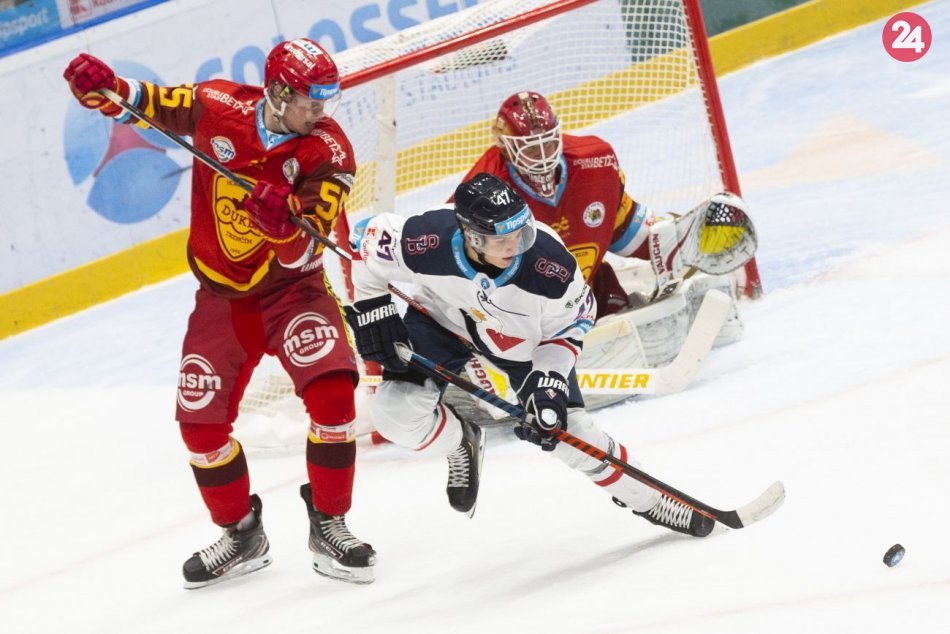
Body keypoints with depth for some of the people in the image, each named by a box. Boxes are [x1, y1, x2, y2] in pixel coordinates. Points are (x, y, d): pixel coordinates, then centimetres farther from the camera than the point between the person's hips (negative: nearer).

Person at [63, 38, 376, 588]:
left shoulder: (328, 152, -17)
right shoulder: (217, 106, -13)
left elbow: (302, 254, -23)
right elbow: (149, 104, 5)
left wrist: (283, 224, -44)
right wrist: (104, 87, -15)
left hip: (291, 285, -2)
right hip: (222, 293, 2)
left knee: (331, 392, -23)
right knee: (201, 419, -1)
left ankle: (329, 526, -5)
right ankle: (242, 535, 22)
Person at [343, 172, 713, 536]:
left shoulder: (551, 265, -36)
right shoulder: (425, 242, -38)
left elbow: (568, 326, -15)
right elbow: (367, 239, -15)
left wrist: (548, 380, -25)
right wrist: (372, 313, -12)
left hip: (525, 339, -1)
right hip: (441, 323, 1)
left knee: (567, 432, -7)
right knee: (395, 413, -18)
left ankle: (645, 499, 18)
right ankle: (460, 442, 16)